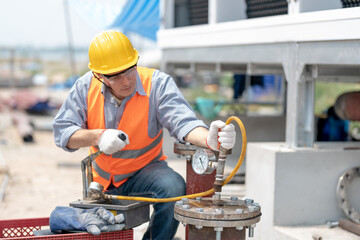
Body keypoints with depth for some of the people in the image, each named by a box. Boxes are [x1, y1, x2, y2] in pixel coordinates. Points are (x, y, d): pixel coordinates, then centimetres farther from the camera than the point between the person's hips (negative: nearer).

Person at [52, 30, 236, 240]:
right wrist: (98, 136, -30)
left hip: (145, 171, -2)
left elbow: (182, 121, -32)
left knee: (174, 186, -33)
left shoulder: (157, 83, -19)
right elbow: (62, 132, -12)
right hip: (101, 181, 3)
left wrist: (208, 139, -53)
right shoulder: (86, 87, -12)